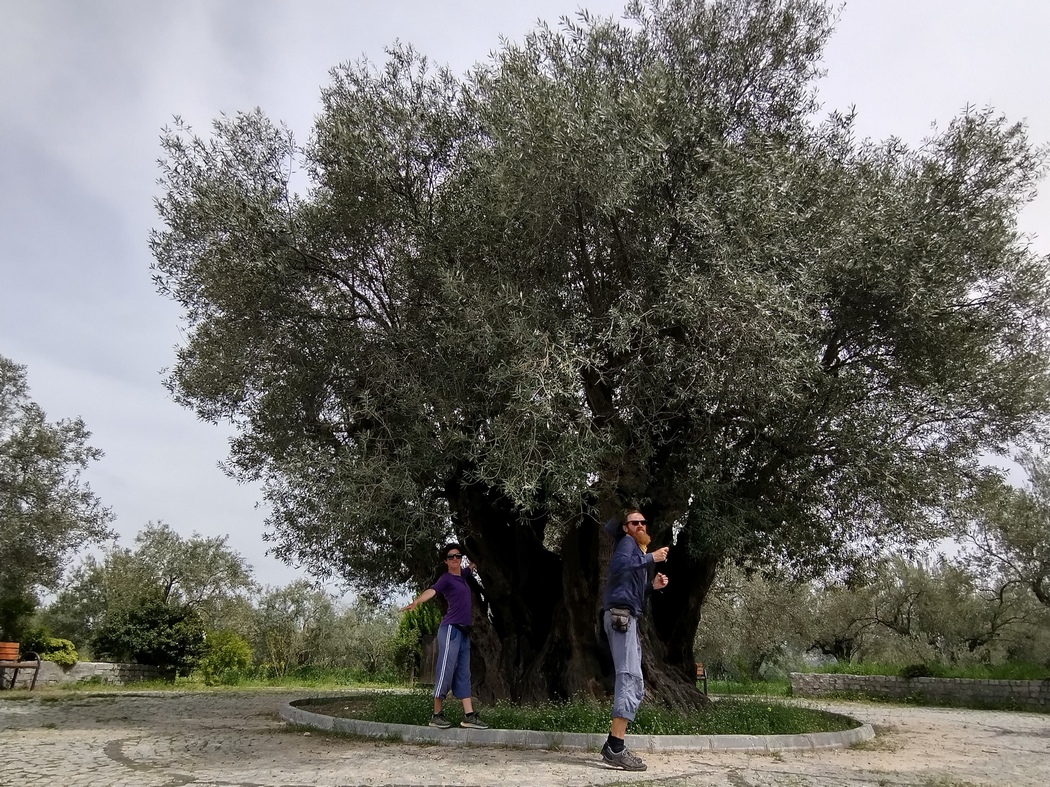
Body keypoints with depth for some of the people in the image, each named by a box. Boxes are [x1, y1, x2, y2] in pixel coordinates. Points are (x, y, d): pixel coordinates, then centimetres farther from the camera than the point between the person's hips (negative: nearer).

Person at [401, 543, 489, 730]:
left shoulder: (463, 575, 15)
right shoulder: (446, 578, -6)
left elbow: (472, 567, 40)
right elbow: (431, 590, -26)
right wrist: (416, 602, -42)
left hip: (464, 632, 8)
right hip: (451, 629, -8)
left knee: (463, 674, 6)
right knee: (446, 671, -8)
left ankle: (469, 716, 6)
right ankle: (437, 715, -2)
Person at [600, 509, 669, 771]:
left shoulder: (640, 551, 28)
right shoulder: (627, 542, 0)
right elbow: (618, 565, -23)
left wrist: (653, 586, 11)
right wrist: (650, 558, -22)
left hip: (628, 618, 11)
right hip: (621, 616, -11)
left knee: (633, 683, 10)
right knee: (630, 677, -20)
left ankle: (613, 744, 11)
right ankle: (616, 747, -25)